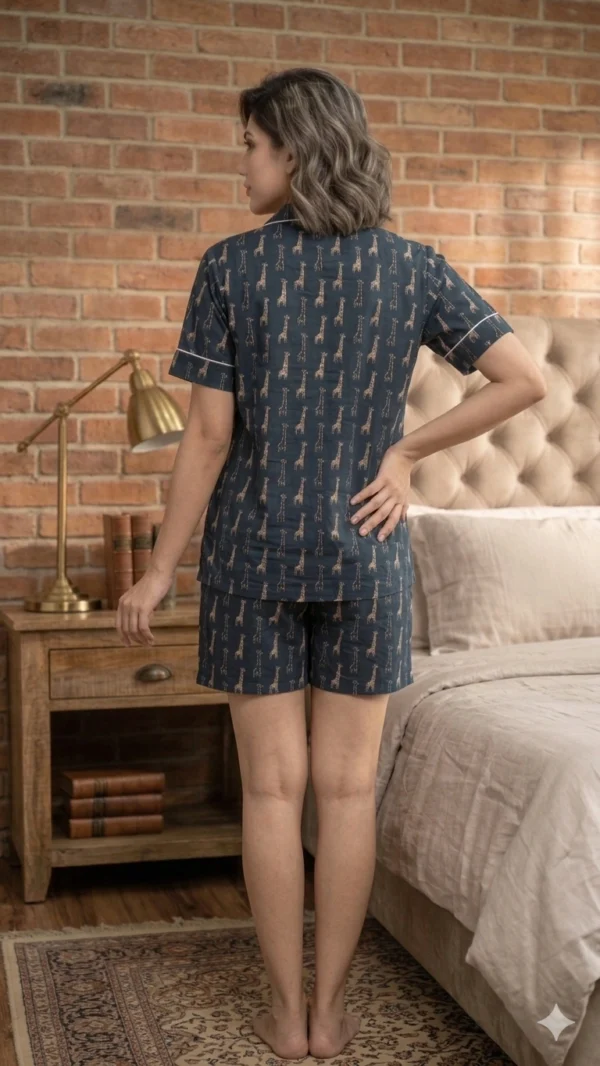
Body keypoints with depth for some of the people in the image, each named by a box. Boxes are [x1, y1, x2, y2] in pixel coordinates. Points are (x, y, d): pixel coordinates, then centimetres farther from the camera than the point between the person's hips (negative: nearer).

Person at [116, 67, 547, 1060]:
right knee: (348, 789, 9)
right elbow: (525, 379, -5)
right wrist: (406, 452, 1)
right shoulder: (415, 269, -1)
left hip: (253, 556, -1)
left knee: (273, 788, 7)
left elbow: (209, 435, -9)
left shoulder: (231, 266, -8)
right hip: (365, 556, 2)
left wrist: (160, 569, -1)